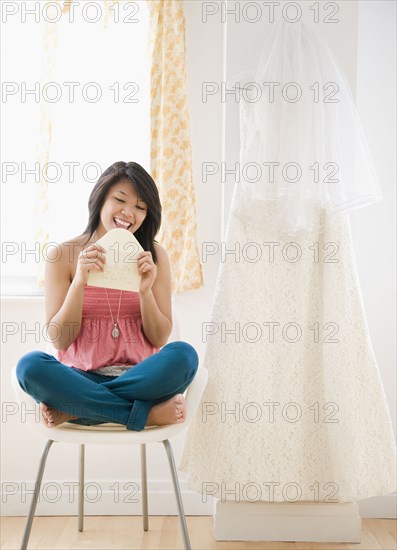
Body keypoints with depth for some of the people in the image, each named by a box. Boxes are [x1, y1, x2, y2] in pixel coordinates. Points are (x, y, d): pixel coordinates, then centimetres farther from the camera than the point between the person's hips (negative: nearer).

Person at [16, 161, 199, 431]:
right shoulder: (61, 255, 1)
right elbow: (59, 339, -2)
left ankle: (73, 407, -20)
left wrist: (145, 290, -14)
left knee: (183, 355, -30)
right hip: (81, 375, -1)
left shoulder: (154, 256, 4)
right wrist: (80, 281, -16)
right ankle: (147, 414, -24)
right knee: (31, 365, -31)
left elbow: (160, 339, 3)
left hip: (139, 376, 1)